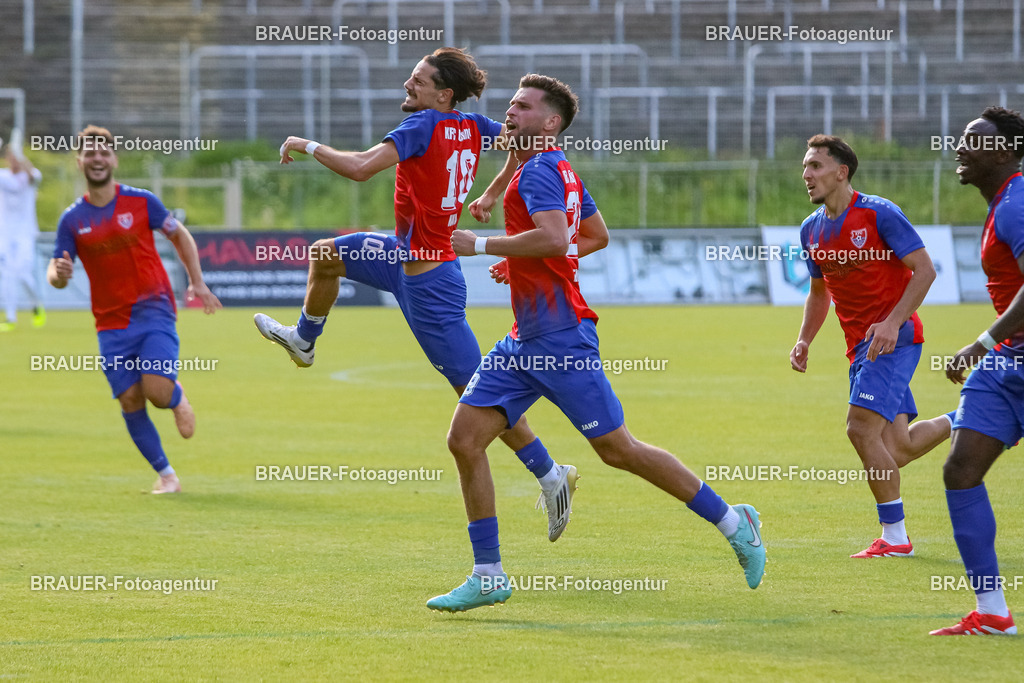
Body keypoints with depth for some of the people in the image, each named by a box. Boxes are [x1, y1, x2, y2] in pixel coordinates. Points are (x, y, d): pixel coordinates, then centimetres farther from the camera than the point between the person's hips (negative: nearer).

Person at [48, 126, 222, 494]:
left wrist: (197, 282, 4)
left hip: (154, 311, -2)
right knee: (130, 401, -3)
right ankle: (165, 474, 13)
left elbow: (179, 235, 11)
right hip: (111, 322, 2)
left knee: (157, 391, -19)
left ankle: (178, 398, 19)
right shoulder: (72, 219, 1)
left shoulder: (141, 202, -3)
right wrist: (59, 274, -22)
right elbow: (55, 273, 3)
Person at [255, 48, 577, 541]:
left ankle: (550, 475, -2)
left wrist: (308, 146, -12)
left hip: (427, 281, -9)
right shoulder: (471, 127, 1)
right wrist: (492, 195, 26)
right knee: (326, 254, 21)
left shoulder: (424, 124, -21)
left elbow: (359, 168, -28)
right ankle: (304, 340, 45)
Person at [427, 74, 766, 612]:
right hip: (526, 340, 10)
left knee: (617, 448, -6)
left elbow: (554, 238, -28)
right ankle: (488, 576, 3)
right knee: (465, 438, 0)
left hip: (559, 337, -10)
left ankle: (732, 523, 6)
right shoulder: (561, 172, 18)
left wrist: (481, 245, -20)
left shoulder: (539, 170, -12)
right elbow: (597, 236, 30)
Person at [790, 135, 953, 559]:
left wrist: (892, 323, -23)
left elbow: (925, 270, -13)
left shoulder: (879, 214, -11)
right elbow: (819, 292, 24)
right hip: (861, 346, 8)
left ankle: (895, 537, -12)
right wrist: (804, 340, 9)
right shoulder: (811, 230, 10)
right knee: (898, 447, 6)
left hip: (894, 337, -8)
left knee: (862, 427, -20)